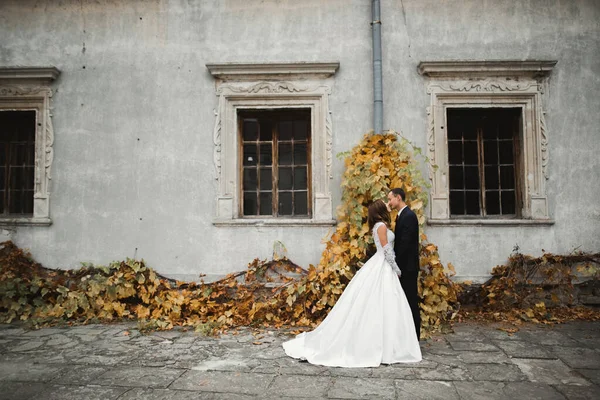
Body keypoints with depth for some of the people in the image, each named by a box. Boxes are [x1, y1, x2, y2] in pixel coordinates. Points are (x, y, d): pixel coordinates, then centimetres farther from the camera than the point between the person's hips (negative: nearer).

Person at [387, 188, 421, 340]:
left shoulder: (409, 216, -15)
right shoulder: (402, 215, 15)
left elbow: (405, 243, -21)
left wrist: (397, 264, -18)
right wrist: (396, 264, 12)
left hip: (408, 266, -9)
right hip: (403, 266, 9)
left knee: (410, 301, -2)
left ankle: (414, 337, 7)